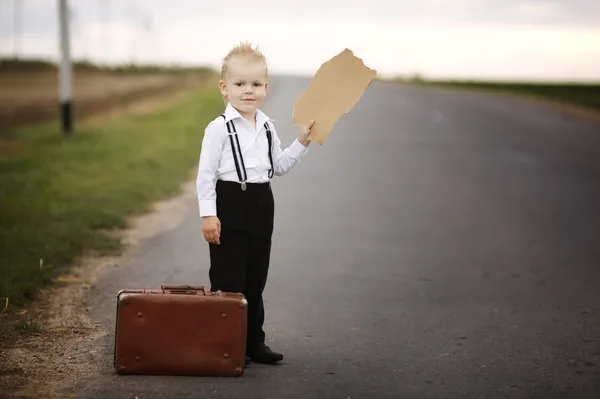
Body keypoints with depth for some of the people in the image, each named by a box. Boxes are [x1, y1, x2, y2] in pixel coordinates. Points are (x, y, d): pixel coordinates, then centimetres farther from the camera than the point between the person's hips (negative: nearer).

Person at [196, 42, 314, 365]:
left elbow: (279, 166, 19)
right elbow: (205, 174, -11)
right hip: (230, 206, -6)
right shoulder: (219, 128, -10)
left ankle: (253, 341, 22)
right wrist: (208, 214, -16)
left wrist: (302, 142, 9)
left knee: (255, 279, 13)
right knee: (227, 280, -2)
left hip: (261, 206, 6)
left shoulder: (267, 126, 10)